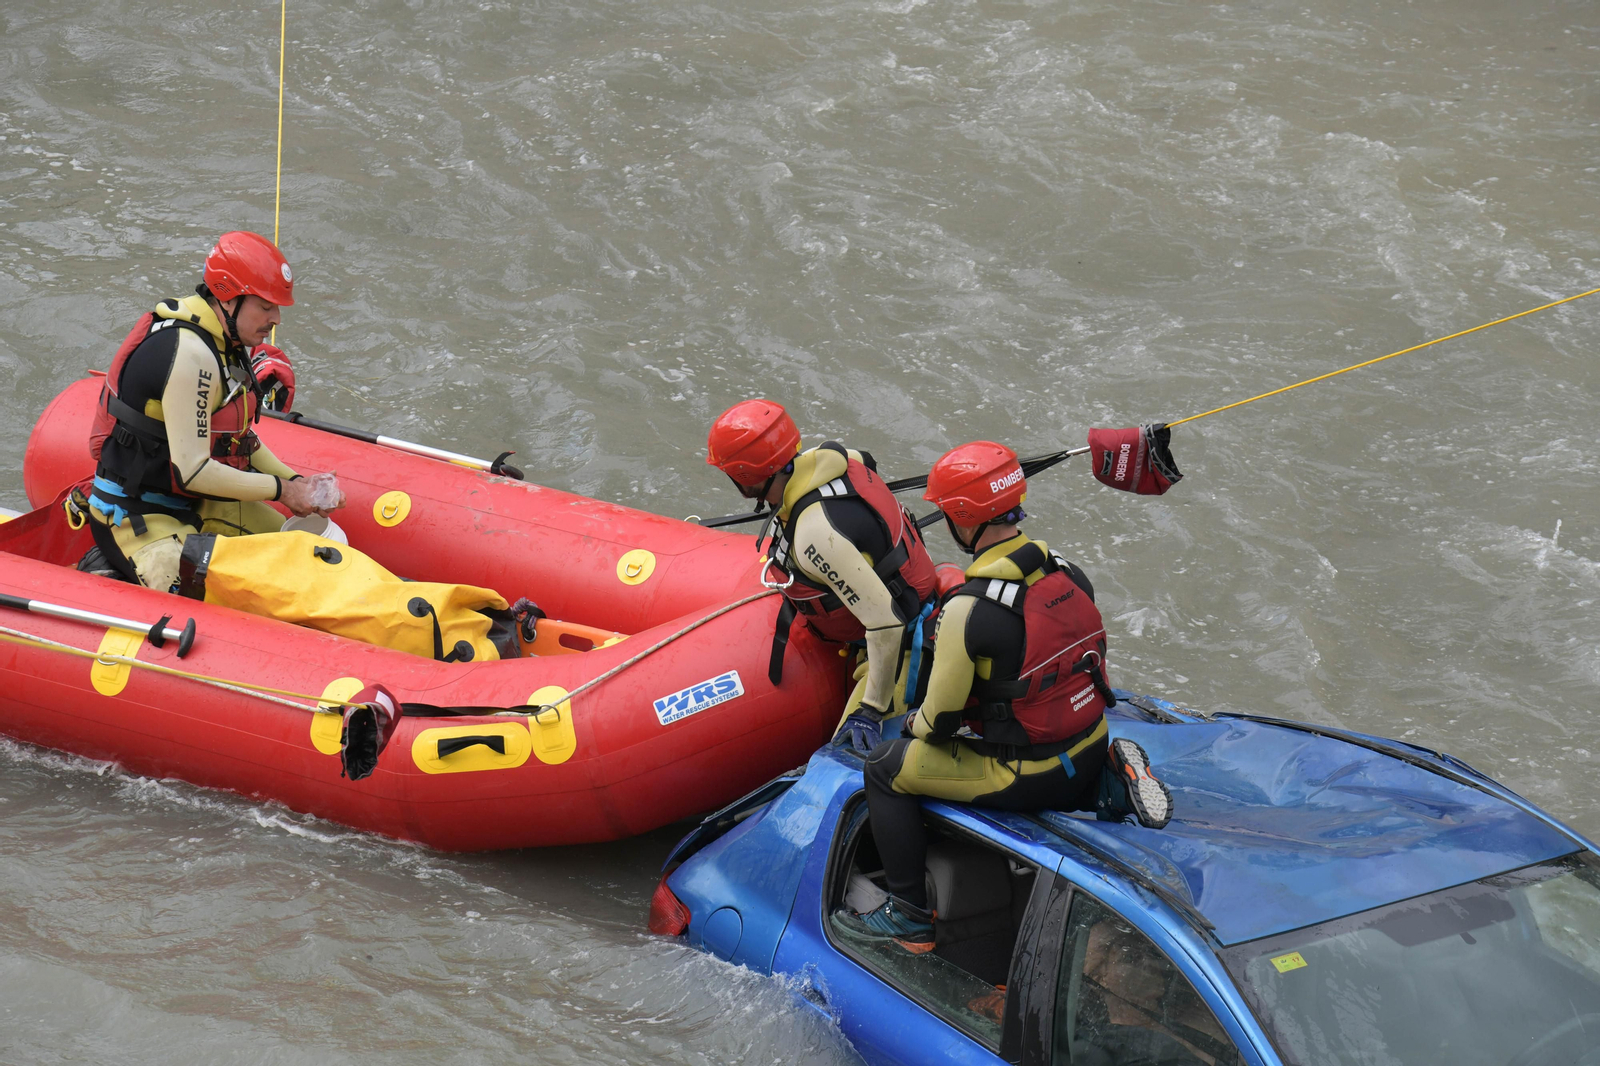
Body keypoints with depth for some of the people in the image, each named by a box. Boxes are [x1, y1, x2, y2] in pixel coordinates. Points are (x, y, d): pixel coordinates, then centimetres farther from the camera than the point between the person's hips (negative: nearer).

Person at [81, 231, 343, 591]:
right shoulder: (190, 354, -24)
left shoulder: (227, 344, 7)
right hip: (136, 517, -10)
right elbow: (191, 471, -25)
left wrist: (296, 482, 0)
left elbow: (241, 441, 17)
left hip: (197, 505, 10)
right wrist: (280, 490, -15)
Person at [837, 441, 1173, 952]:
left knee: (885, 768, 8)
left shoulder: (969, 608, -24)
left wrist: (918, 724, 9)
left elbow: (942, 716, -15)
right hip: (1092, 747, 7)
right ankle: (1109, 787, 14)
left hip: (1031, 778, -7)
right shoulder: (1065, 570, -3)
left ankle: (911, 916, 12)